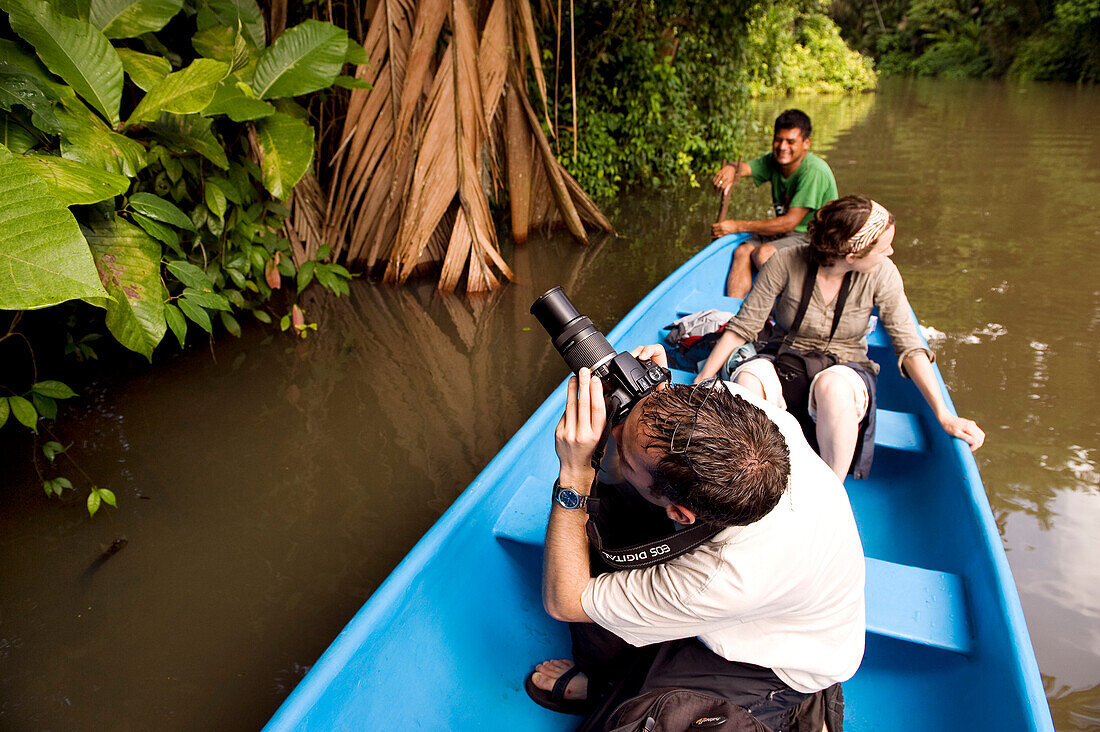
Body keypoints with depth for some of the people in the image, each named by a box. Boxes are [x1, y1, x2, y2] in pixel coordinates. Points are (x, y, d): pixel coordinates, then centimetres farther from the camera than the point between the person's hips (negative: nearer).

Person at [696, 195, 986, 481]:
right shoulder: (786, 263, -15)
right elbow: (742, 327, -8)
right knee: (747, 380, -35)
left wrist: (944, 415, -12)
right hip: (782, 363, 0)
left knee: (831, 386, -38)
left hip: (845, 370, 0)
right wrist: (700, 383, -12)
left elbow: (909, 346, -6)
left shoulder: (881, 274, -11)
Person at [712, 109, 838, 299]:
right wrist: (732, 169, -36)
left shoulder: (814, 171, -21)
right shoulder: (774, 161, 2)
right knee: (742, 251, -17)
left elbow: (789, 222, -24)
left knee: (764, 253, -29)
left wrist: (738, 226, -22)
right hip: (783, 233, 7)